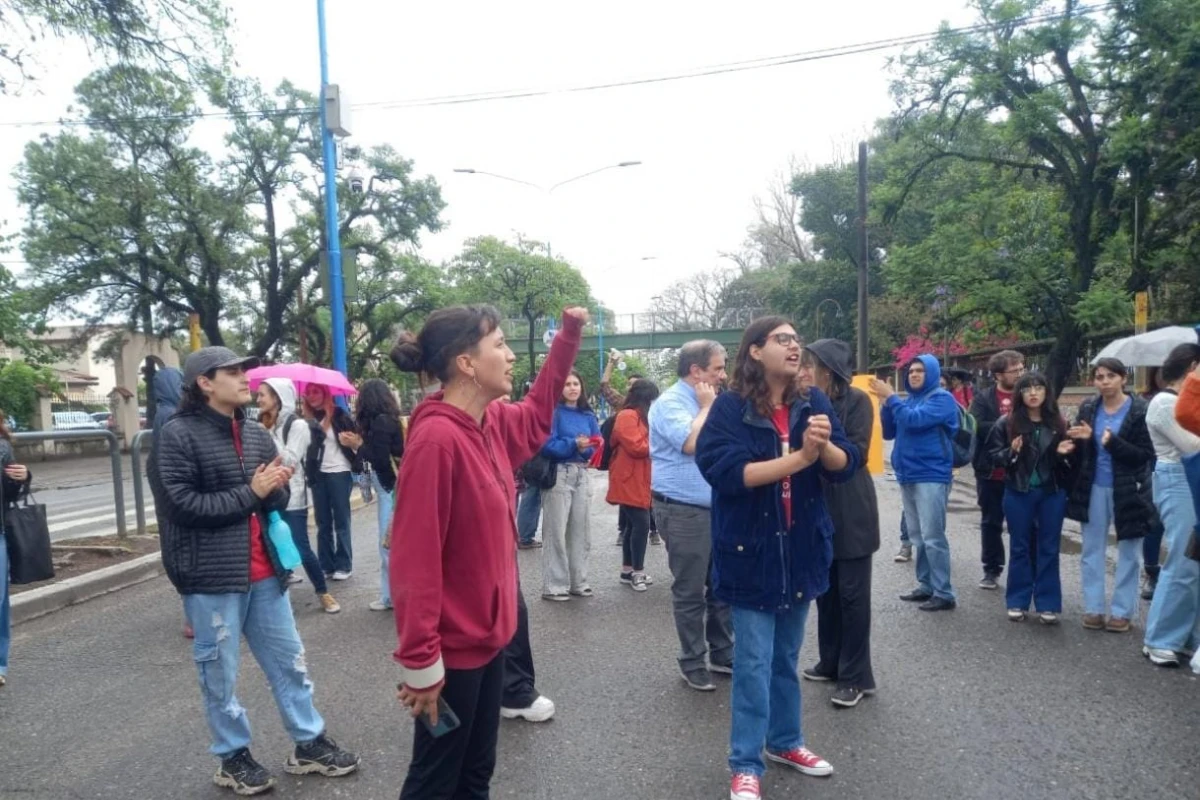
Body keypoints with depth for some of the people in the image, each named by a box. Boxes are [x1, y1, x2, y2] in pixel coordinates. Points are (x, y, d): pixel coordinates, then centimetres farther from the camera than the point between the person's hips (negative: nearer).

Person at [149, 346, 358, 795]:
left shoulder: (257, 434, 9)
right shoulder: (178, 435, -9)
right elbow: (180, 505, -17)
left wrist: (276, 487, -9)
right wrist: (249, 493, -15)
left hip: (264, 570, 6)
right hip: (211, 576, -6)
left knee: (289, 660, 13)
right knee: (220, 674, 9)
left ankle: (309, 744, 28)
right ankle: (233, 758, 28)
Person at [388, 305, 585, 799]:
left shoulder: (492, 424, 2)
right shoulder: (436, 438, -25)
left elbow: (537, 414, 24)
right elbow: (415, 562, -25)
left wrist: (569, 334, 19)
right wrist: (421, 663, -22)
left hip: (487, 635, 8)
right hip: (453, 648, -8)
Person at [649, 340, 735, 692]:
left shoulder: (707, 404, 14)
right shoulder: (670, 403, -11)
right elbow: (692, 442, -27)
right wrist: (707, 407, -13)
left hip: (717, 510, 8)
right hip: (684, 512, -8)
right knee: (690, 593, 3)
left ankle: (722, 654, 30)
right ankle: (693, 663, 18)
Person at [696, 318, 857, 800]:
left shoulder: (813, 403, 2)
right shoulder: (730, 408, -12)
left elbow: (846, 466, -2)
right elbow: (724, 470, -24)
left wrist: (823, 445, -25)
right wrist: (799, 457, -26)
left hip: (801, 551, 5)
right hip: (752, 553, -5)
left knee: (787, 658, 20)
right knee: (754, 663, 2)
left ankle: (784, 741, 38)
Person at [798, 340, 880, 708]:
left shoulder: (856, 400, -8)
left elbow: (856, 453, -14)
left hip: (850, 509, -5)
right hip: (818, 505, 6)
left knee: (851, 592, 0)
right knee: (825, 589, 13)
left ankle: (856, 676, 10)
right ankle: (831, 661, 27)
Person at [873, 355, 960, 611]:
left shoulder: (942, 398, -6)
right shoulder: (909, 400, 14)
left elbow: (914, 420, -22)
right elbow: (889, 433, 12)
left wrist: (891, 396, -14)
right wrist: (885, 404, -1)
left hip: (931, 477, -8)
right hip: (907, 477, 8)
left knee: (932, 537, -8)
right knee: (918, 537, 12)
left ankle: (944, 593, -2)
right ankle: (926, 586, 20)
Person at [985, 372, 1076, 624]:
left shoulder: (1058, 423, 3)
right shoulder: (1007, 422, -4)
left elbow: (1068, 463, 12)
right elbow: (993, 453, -2)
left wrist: (1063, 454, -10)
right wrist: (1011, 452, -20)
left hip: (1052, 493, 2)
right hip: (1018, 493, -1)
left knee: (1049, 548, 7)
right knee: (1020, 547, 8)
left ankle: (1048, 604, 15)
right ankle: (1018, 602, 17)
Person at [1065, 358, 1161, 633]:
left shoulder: (1140, 410, -10)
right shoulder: (1088, 408, 1)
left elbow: (1146, 455, -13)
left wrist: (1114, 443, -27)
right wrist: (1082, 439, -14)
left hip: (1128, 490, -3)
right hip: (1093, 489, 4)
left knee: (1128, 554, 8)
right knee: (1092, 551, 9)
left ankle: (1122, 611, 19)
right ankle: (1093, 608, 20)